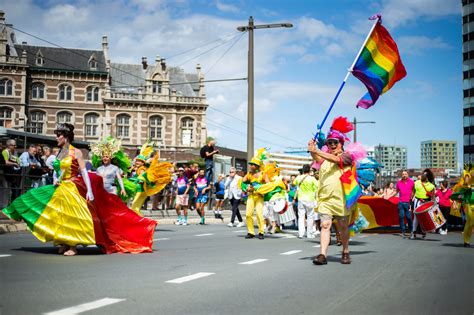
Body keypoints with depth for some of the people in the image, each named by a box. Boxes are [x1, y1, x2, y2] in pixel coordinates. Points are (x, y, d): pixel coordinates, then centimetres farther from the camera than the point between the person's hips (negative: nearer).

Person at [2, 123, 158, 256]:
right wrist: (55, 181, -4)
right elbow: (56, 171, 17)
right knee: (59, 216, 6)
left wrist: (89, 191, -17)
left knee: (72, 216, -6)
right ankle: (64, 244, 17)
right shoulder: (59, 153, 11)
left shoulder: (76, 152, -8)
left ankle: (73, 246, 2)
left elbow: (84, 172, -12)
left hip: (72, 189, -7)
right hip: (60, 189, 7)